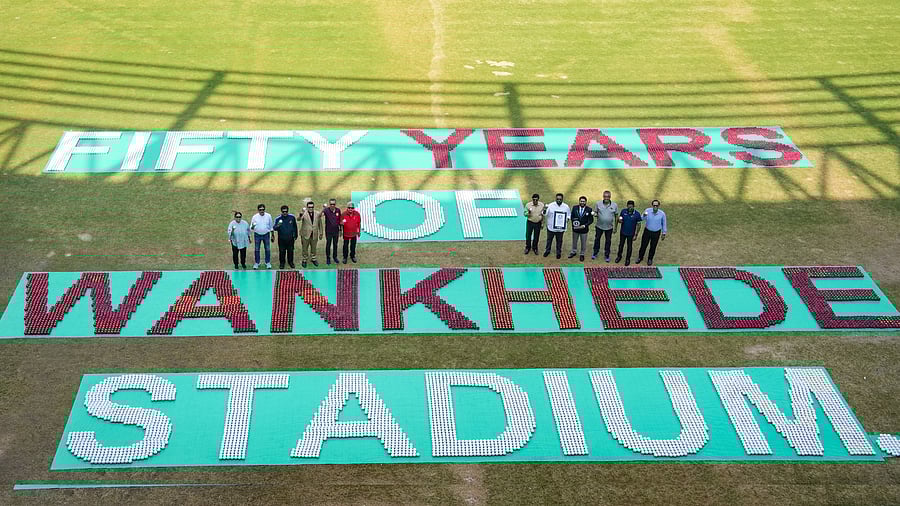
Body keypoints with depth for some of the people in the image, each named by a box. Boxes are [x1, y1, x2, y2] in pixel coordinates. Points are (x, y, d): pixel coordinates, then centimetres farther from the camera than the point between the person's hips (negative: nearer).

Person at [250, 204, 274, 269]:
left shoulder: (268, 216, -4)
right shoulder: (254, 217, -7)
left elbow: (271, 226, 6)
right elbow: (251, 227, -4)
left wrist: (272, 235, 7)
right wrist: (252, 227, -28)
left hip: (266, 234, 0)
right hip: (257, 235, 0)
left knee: (267, 249, 6)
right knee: (256, 249, 6)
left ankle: (268, 262, 20)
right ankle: (256, 263, 19)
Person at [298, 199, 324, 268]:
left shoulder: (318, 213, -1)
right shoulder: (304, 214, -12)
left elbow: (320, 223, 9)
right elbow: (299, 219, -32)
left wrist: (321, 233, 11)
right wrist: (300, 216, -55)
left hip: (314, 234, 3)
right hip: (305, 234, -3)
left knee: (314, 248, 18)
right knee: (305, 248, 10)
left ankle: (313, 259, 36)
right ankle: (304, 260, 26)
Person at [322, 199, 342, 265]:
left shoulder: (338, 210, -4)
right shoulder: (326, 210, -15)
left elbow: (339, 220, 6)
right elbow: (322, 213, -37)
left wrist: (340, 230, 11)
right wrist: (322, 213, -61)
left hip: (336, 231, 3)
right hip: (328, 231, -3)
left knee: (335, 245, 16)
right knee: (328, 245, 8)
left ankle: (335, 257, 34)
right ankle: (328, 258, 23)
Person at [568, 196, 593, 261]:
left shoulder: (589, 210, -14)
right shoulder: (575, 208, -6)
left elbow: (591, 220, -10)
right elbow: (572, 217, 2)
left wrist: (584, 225, -20)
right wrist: (573, 224, -13)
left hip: (584, 229, -2)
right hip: (575, 229, 2)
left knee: (583, 243, 11)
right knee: (574, 241, 20)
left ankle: (582, 254, 30)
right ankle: (573, 252, 41)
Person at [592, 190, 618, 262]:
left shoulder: (615, 205, -9)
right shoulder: (598, 204, -9)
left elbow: (616, 216, 0)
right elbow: (595, 212, 2)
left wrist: (616, 227, 2)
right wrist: (595, 214, -24)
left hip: (609, 227, 0)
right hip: (599, 226, 0)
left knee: (608, 241, 12)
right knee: (597, 239, 13)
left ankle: (607, 255, 28)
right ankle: (595, 253, 32)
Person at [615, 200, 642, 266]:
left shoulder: (637, 214, -19)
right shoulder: (623, 211, -13)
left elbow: (638, 225, -11)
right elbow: (619, 218, 2)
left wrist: (636, 235, -11)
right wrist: (619, 220, -24)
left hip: (631, 234, -2)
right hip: (622, 232, 2)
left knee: (629, 246, 14)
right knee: (621, 245, 20)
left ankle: (628, 259, 35)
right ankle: (619, 256, 43)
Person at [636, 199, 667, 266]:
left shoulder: (662, 213, -16)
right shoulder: (648, 210, -17)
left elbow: (663, 224, -2)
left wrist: (664, 233, 5)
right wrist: (644, 216, -44)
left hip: (656, 233, 0)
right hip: (647, 231, 0)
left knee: (653, 247, 14)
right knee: (643, 245, 11)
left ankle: (650, 259, 37)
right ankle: (640, 257, 36)